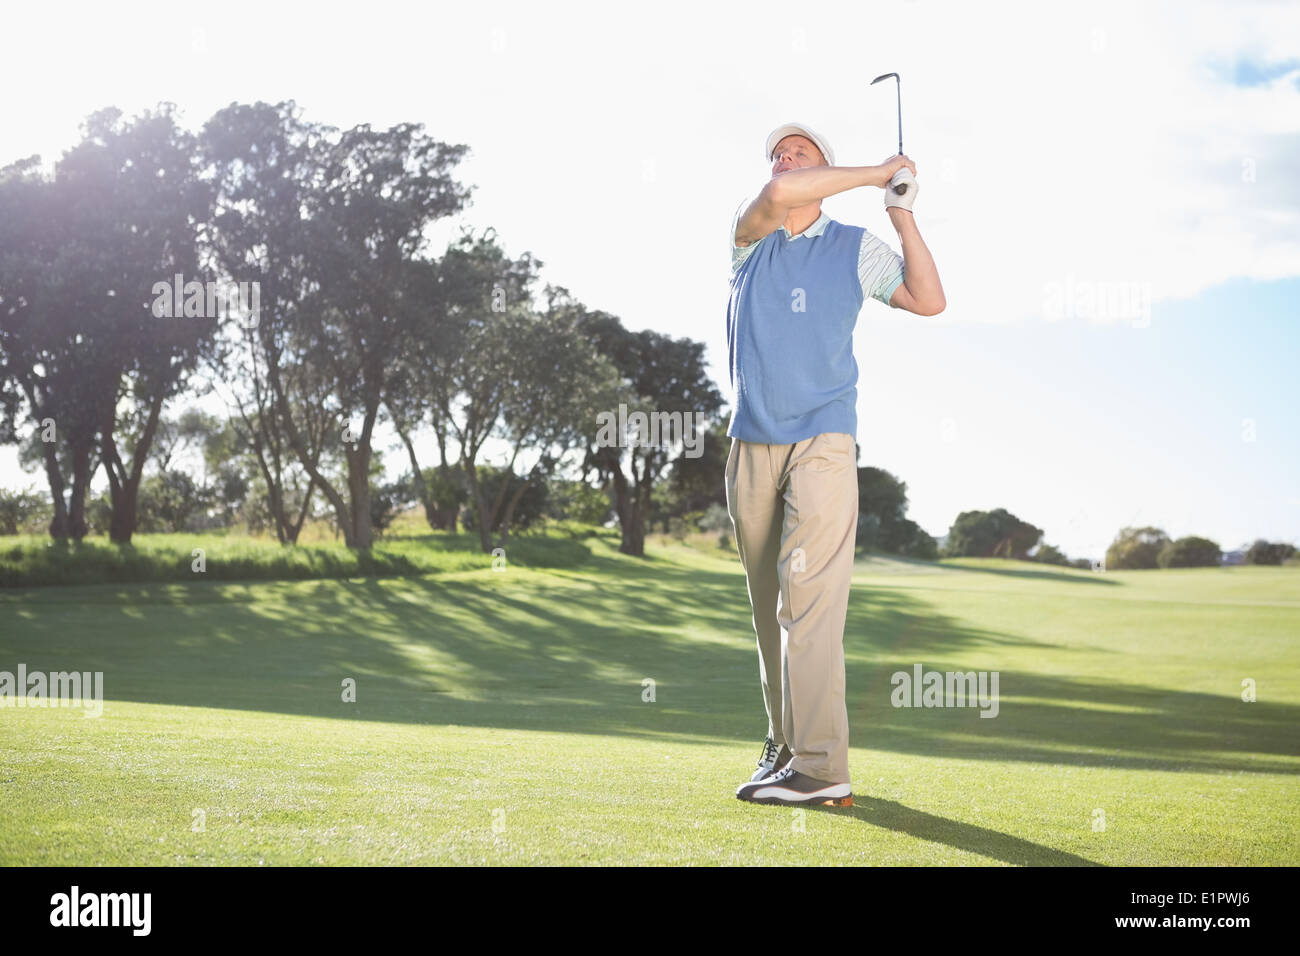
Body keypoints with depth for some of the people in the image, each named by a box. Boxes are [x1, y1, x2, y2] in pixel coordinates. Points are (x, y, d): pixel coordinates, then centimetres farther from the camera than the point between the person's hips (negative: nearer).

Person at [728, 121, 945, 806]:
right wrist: (876, 174, -9)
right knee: (769, 604, 5)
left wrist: (904, 219, -1)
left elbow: (929, 300, 4)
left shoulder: (854, 247, 11)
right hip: (752, 444, 3)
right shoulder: (749, 236, 10)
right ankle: (784, 743, 15)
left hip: (823, 441, -3)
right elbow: (777, 198, -13)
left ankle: (821, 766, -19)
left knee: (809, 593, -15)